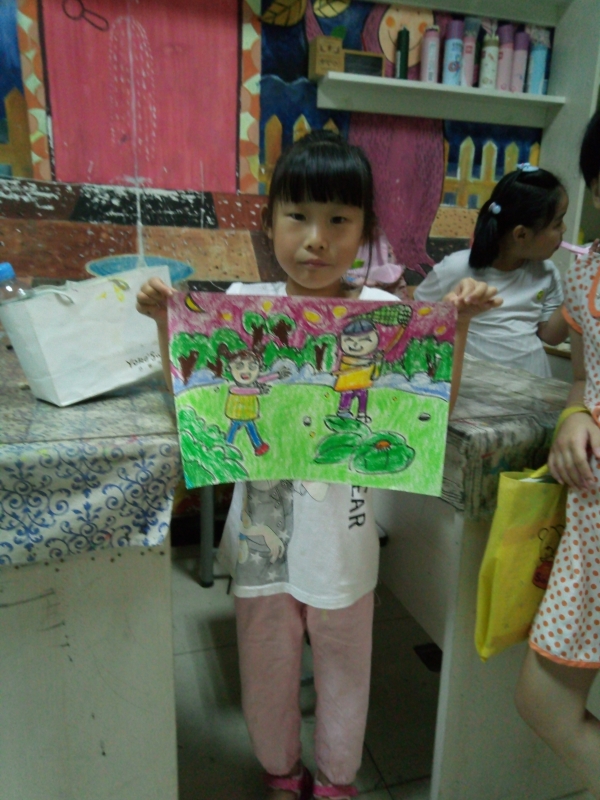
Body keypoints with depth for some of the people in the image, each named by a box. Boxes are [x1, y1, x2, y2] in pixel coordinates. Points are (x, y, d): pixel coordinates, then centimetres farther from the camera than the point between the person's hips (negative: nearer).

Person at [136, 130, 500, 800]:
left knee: (343, 667, 22)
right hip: (264, 525, 1)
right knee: (267, 667, 21)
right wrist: (165, 322, -13)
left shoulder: (381, 311, -8)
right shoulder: (244, 304, -7)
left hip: (342, 530, 0)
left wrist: (459, 322, -15)